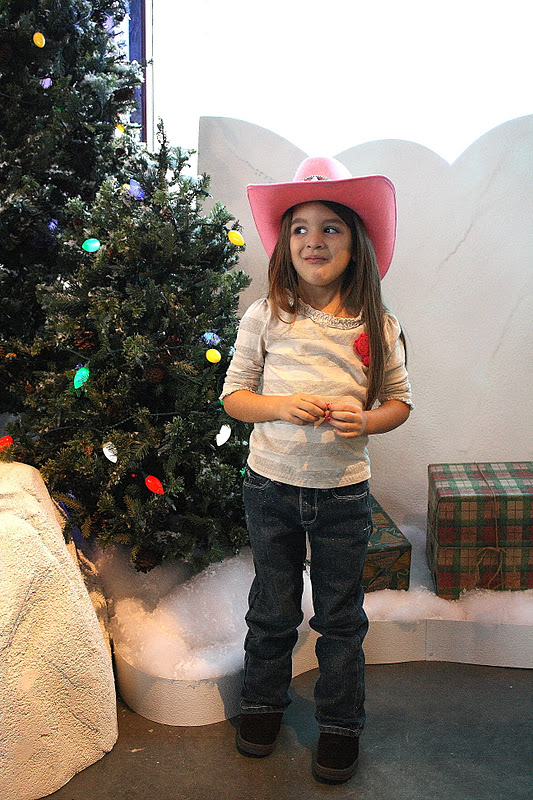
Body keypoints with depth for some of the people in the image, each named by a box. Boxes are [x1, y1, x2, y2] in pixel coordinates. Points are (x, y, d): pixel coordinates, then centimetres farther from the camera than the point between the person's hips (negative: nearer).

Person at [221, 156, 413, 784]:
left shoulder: (378, 327, -4)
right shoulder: (265, 317, -5)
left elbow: (399, 401, 6)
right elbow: (233, 395, 0)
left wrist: (366, 420, -15)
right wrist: (280, 407, -19)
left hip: (343, 491, 0)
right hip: (271, 484, 0)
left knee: (340, 615, 13)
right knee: (272, 608, 16)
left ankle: (340, 722, 34)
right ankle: (263, 703, 40)